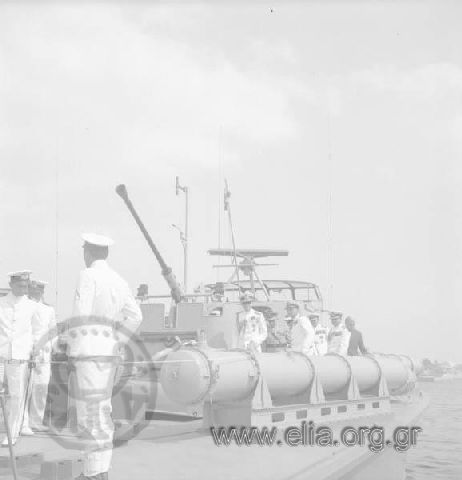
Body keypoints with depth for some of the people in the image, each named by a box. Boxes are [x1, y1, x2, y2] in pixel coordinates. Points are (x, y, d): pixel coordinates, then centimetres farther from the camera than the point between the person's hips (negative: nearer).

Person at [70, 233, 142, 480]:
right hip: (108, 353, 8)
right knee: (101, 410, 14)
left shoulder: (88, 276, -9)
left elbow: (81, 317, -14)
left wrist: (72, 351, -8)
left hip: (89, 353, -8)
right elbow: (134, 316, 4)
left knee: (91, 412, -5)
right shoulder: (119, 281, 13)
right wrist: (115, 344, 7)